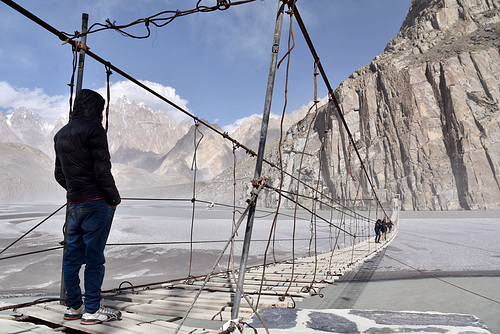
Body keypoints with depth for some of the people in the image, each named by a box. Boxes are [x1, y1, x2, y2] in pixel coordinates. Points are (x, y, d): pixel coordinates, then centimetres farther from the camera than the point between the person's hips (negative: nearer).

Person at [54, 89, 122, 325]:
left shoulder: (61, 134, 16)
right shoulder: (93, 130, -11)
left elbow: (59, 174, 18)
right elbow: (102, 170, -17)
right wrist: (114, 198, -7)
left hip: (74, 204, 8)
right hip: (96, 202, -8)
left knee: (73, 255, 12)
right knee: (94, 256, -2)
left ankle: (73, 307, 24)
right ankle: (92, 311, 7)